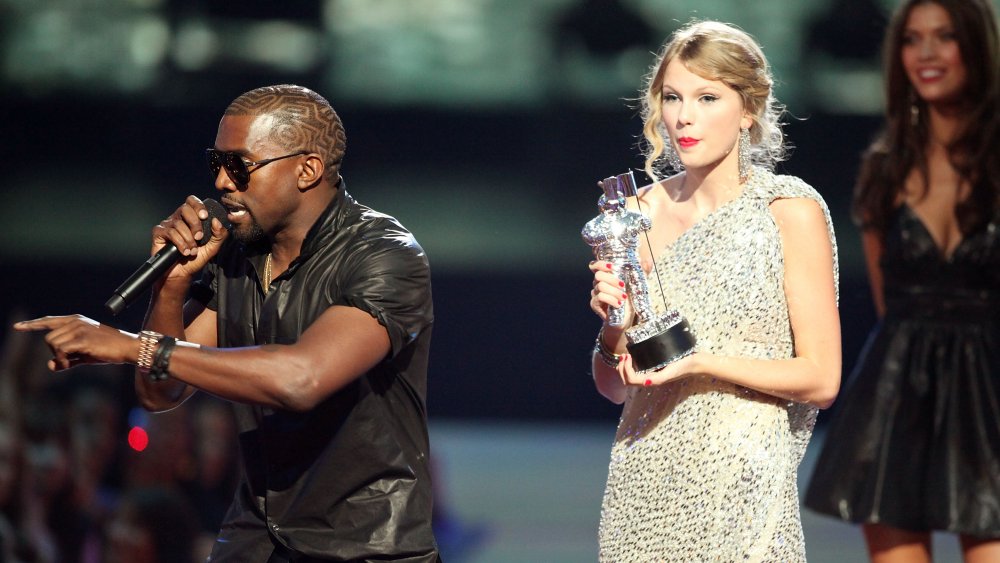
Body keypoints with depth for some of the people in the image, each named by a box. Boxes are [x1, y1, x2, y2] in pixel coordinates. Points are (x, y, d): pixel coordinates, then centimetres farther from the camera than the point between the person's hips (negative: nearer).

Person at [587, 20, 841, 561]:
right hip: (643, 489, 4)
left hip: (742, 490, -3)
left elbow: (820, 379, -7)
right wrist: (614, 325, -8)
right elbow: (614, 386, 12)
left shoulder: (790, 210, -4)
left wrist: (699, 362, -17)